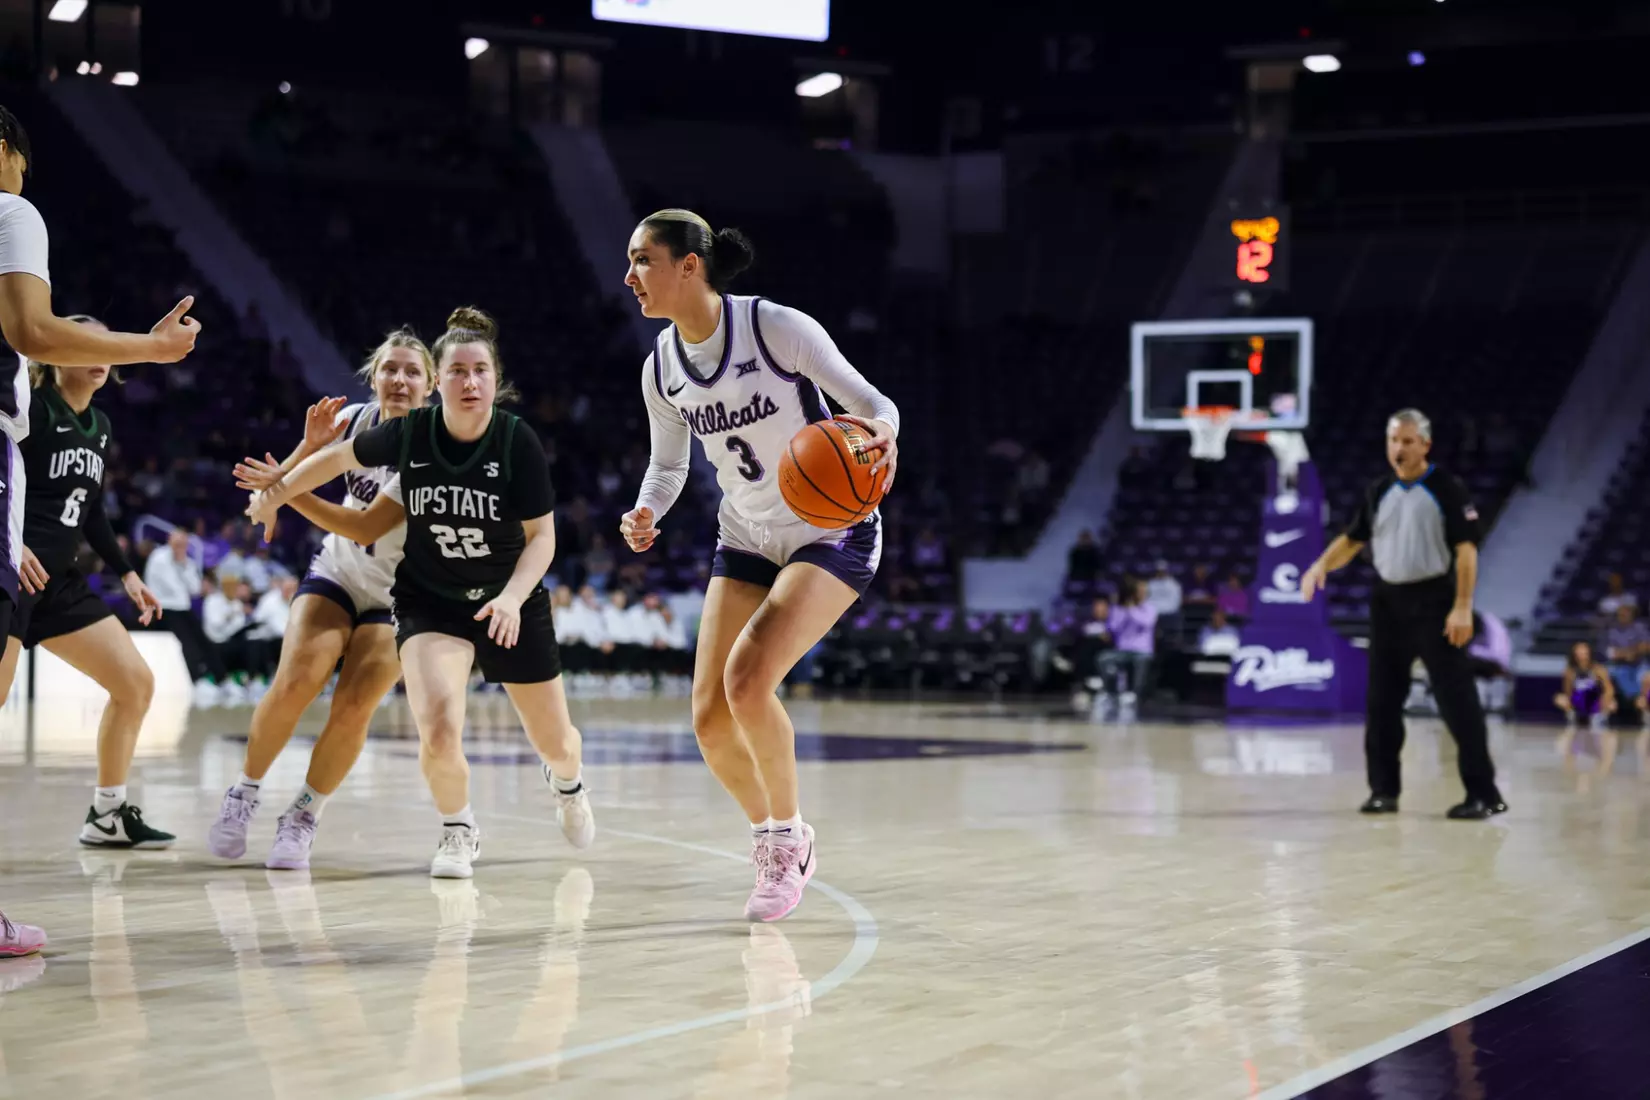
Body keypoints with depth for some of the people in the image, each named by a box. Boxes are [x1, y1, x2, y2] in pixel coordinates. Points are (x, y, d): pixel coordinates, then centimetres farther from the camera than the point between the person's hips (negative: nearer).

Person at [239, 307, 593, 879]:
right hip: (428, 602, 0)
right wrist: (276, 491, 11)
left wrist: (512, 598, -29)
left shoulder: (517, 441, -19)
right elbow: (340, 456, 4)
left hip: (510, 602, 0)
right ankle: (458, 830, 8)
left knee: (555, 742, 13)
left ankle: (567, 783, 53)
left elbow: (542, 536, -14)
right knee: (438, 730, -24)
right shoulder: (409, 434, -16)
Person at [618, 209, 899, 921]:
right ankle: (770, 838, 23)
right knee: (710, 720, -4)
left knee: (747, 678, -25)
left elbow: (873, 403, -14)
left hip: (833, 535, -6)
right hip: (747, 542, 6)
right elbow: (668, 466, 12)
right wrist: (646, 514, -10)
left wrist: (880, 434, -38)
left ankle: (787, 833, -2)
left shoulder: (777, 328, -20)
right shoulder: (662, 369, -2)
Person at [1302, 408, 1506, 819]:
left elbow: (1466, 550, -10)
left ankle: (1483, 793, -7)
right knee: (1382, 699, 7)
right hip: (1387, 601, 6)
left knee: (1456, 698, -9)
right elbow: (1352, 539, 18)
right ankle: (1383, 789, 16)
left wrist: (1462, 608, -18)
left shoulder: (1447, 489, -6)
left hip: (1433, 601, -6)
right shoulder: (1379, 492, 10)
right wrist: (1321, 565, -2)